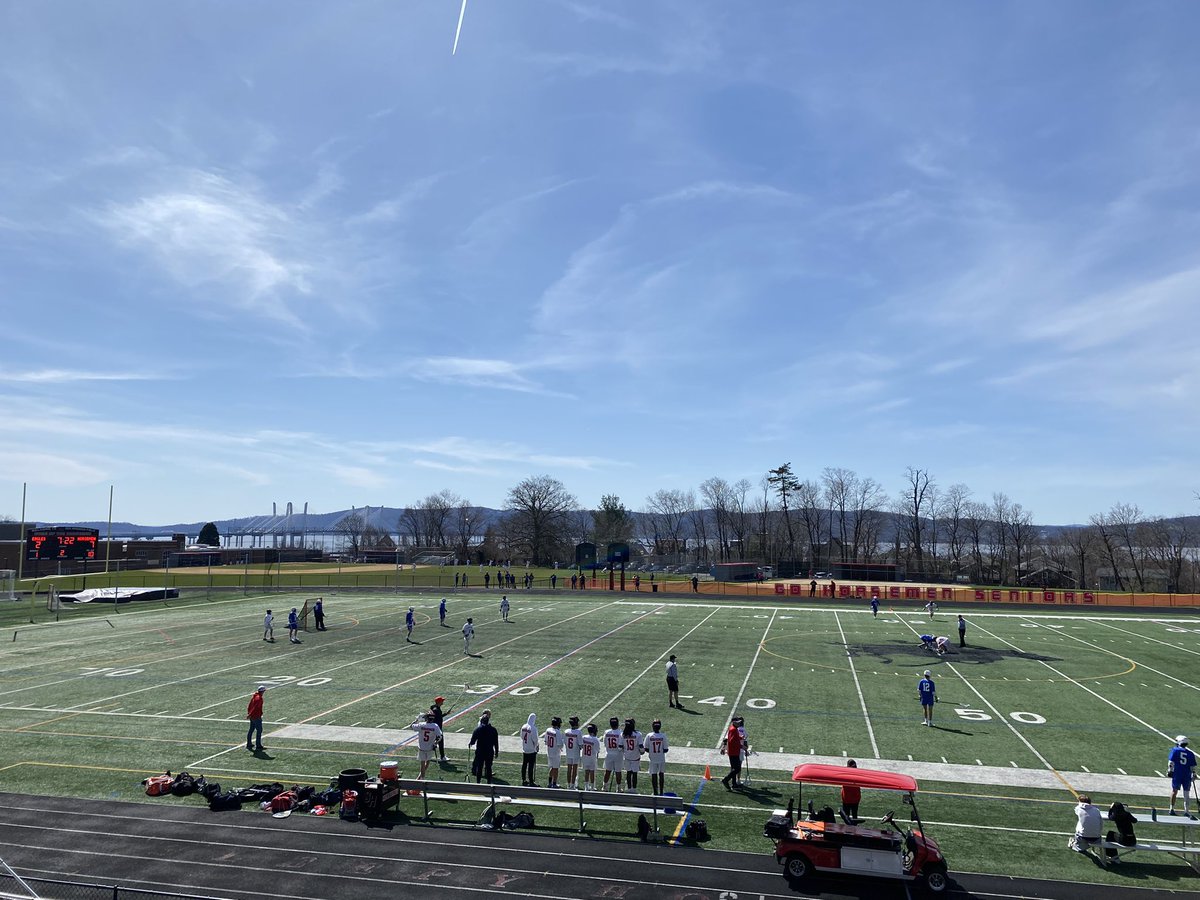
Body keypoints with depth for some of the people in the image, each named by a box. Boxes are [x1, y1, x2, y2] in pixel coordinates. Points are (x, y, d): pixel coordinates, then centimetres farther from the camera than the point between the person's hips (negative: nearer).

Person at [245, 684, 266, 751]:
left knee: (251, 730, 17)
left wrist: (248, 713, 15)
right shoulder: (259, 698, -21)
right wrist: (250, 715, -18)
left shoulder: (254, 695, 7)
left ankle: (249, 744, 25)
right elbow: (255, 708, -24)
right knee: (259, 730, 1)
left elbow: (249, 705, 12)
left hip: (252, 716, 9)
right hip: (257, 717, -9)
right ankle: (258, 745, 5)